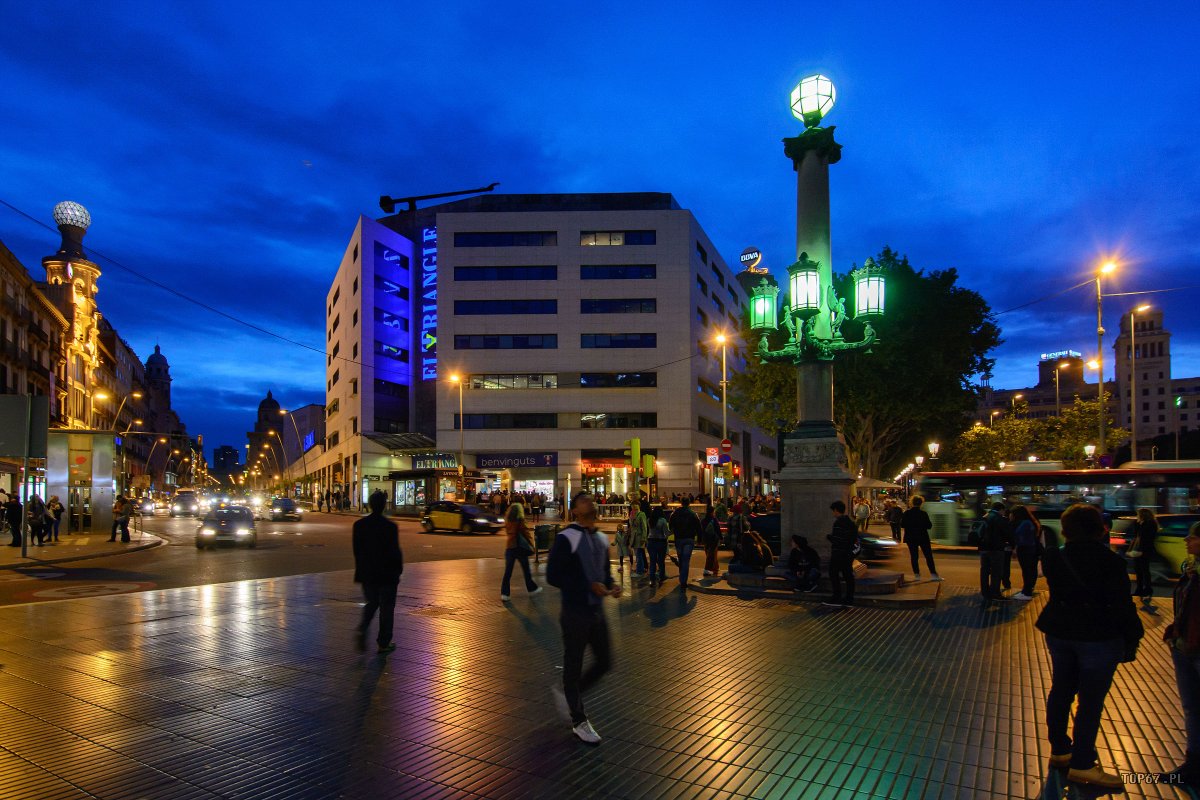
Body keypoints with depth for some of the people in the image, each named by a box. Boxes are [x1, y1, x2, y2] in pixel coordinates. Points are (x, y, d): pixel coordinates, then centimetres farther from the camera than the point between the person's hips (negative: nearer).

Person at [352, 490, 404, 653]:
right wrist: (399, 569, 2)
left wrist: (361, 568, 14)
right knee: (386, 608, 8)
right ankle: (384, 643, 14)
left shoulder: (359, 524, -2)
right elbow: (395, 551, -13)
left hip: (366, 573, 4)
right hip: (386, 573, -4)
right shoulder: (390, 526, -16)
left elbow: (356, 549, 3)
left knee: (371, 603, 21)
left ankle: (362, 629, -1)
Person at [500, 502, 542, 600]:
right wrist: (531, 546, 2)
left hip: (509, 547, 4)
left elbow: (507, 533, 11)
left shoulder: (507, 522, 2)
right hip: (520, 547, -4)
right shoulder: (520, 522, -11)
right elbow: (527, 534, -8)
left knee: (507, 571, 4)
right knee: (526, 570, 13)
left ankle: (504, 593, -3)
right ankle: (532, 588, 27)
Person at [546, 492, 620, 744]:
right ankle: (579, 722, 24)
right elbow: (553, 575, -18)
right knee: (573, 665, 6)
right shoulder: (566, 538, -13)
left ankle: (569, 695, 36)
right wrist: (589, 586, -22)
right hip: (575, 612, -7)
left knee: (604, 662, 13)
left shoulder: (602, 539, 9)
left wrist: (611, 585, -2)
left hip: (597, 609, 7)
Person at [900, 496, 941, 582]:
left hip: (911, 538, 1)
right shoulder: (923, 513, -10)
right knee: (928, 556, 4)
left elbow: (902, 525, -2)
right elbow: (929, 526, -6)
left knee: (913, 556, 6)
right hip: (923, 537, -1)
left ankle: (917, 575, 5)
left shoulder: (907, 513, -7)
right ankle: (933, 574, 0)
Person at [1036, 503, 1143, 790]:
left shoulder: (1055, 558, -2)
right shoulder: (1110, 561, -16)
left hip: (1059, 634, 5)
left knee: (1060, 692, 17)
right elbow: (1122, 605, -14)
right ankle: (1081, 765, 14)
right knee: (1090, 701, 5)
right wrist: (1131, 641, -3)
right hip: (1098, 638, -5)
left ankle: (1059, 751, 30)